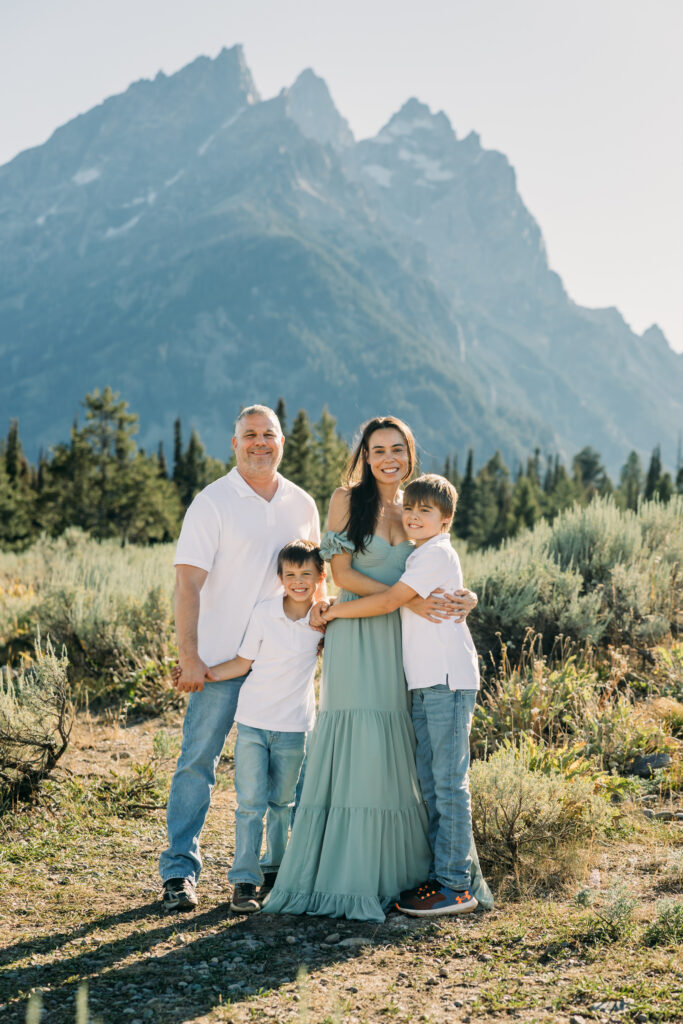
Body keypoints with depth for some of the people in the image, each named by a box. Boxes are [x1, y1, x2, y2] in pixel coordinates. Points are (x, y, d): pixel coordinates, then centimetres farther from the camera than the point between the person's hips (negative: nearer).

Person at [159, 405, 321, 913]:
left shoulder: (301, 504, 8)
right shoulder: (213, 502, -6)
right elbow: (189, 582, -11)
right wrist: (189, 656, -17)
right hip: (220, 658, -4)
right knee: (198, 762, -1)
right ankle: (180, 870, 7)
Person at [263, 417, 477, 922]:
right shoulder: (348, 500, -1)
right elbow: (341, 573, -7)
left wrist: (463, 598, -7)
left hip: (402, 638, 5)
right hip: (357, 636, -5)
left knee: (397, 754, 4)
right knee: (358, 748, -9)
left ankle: (393, 869, 13)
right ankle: (346, 877, -2)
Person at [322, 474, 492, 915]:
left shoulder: (437, 554, -10)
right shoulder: (420, 556, 20)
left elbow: (388, 601, -16)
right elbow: (397, 606, 25)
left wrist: (333, 611, -7)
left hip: (449, 679, -10)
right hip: (425, 681, 10)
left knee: (449, 781, -7)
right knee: (430, 783, 11)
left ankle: (456, 886, -3)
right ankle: (449, 873, 17)